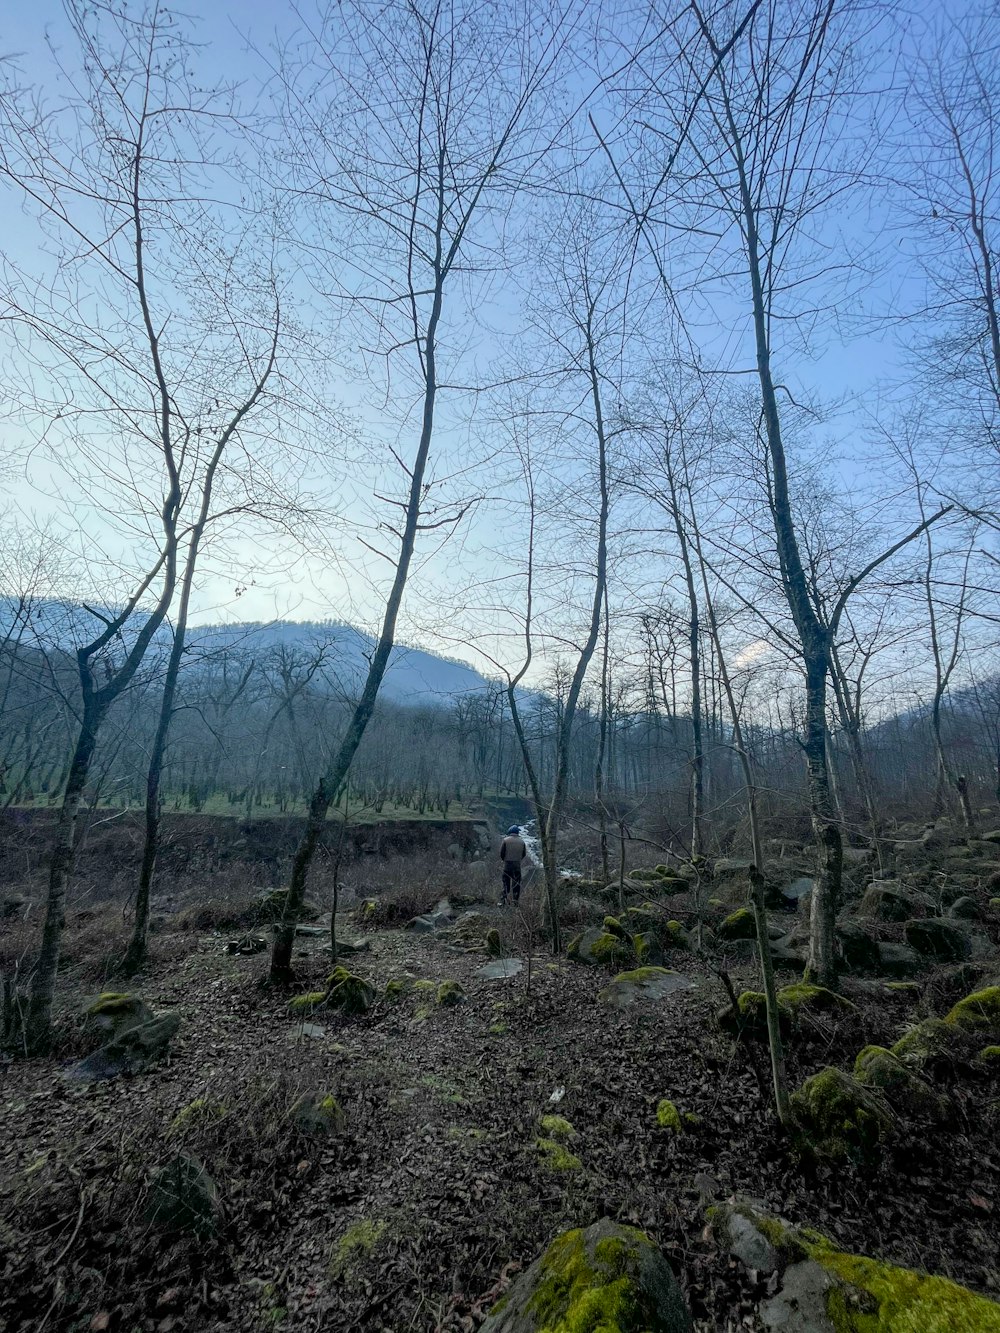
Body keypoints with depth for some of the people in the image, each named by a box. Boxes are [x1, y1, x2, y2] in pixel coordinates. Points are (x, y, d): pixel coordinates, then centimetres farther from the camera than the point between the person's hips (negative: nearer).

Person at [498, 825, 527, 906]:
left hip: (507, 865, -1)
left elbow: (501, 853, -3)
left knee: (506, 883, 7)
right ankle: (515, 901, 11)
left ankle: (503, 900, 0)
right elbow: (524, 854, 8)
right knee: (516, 883, 10)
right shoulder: (522, 841, 2)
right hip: (517, 865, 2)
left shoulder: (506, 840, -6)